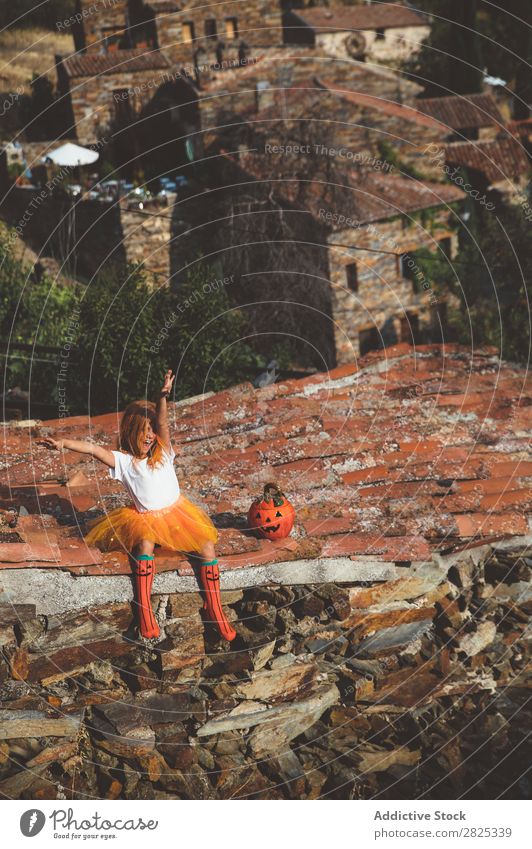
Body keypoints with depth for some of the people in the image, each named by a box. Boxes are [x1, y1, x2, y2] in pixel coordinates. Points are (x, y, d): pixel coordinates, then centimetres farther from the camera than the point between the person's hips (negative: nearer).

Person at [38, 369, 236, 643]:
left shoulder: (162, 451, -2)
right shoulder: (123, 460, -7)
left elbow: (162, 422, -19)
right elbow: (93, 449, -20)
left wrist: (163, 397, -37)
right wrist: (63, 443, -36)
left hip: (177, 511, 2)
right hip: (145, 518, -2)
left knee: (207, 548, -17)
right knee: (145, 545, -35)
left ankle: (214, 609, -7)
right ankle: (144, 609, -29)